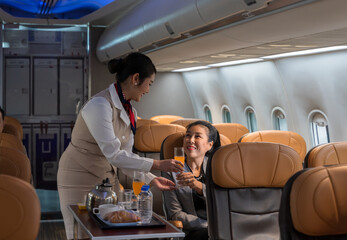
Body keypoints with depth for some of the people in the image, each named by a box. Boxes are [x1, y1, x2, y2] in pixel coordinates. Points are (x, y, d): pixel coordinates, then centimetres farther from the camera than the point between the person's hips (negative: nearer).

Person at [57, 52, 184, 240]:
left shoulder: (130, 113, 3)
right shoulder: (99, 105, -23)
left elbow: (124, 157, 6)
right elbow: (113, 155, -26)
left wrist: (151, 179, -5)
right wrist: (157, 165, -24)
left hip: (107, 179, 8)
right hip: (79, 180, -8)